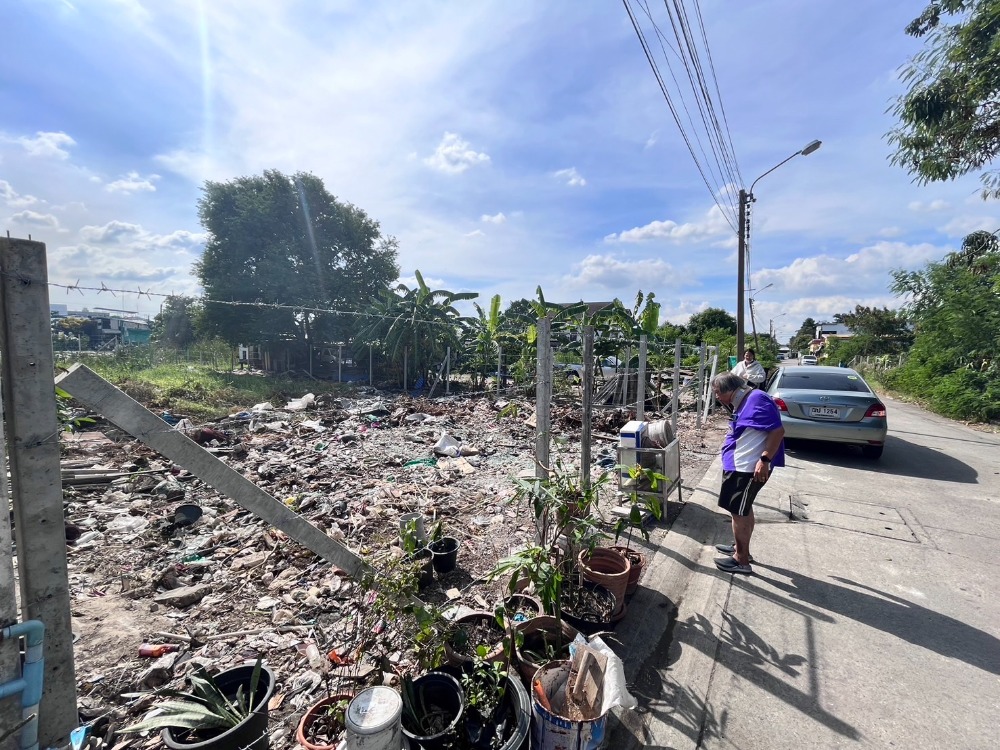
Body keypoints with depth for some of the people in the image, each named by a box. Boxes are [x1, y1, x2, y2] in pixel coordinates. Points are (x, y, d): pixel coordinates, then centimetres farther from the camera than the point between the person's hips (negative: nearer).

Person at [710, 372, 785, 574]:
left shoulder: (756, 400, -20)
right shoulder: (743, 403, 11)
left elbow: (777, 430, -24)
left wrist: (765, 459, -25)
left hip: (748, 468, -10)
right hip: (740, 466, 10)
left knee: (738, 511, 0)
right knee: (744, 509, 20)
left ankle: (741, 560, 12)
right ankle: (740, 548, 35)